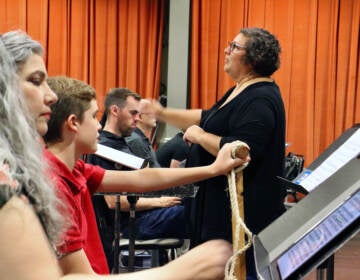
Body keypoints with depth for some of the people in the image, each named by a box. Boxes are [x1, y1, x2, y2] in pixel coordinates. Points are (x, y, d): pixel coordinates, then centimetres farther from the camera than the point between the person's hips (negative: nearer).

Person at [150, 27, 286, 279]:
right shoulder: (242, 90, 14)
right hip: (223, 202, 10)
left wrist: (199, 136, -17)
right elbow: (208, 118, 24)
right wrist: (163, 113, 20)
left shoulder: (260, 100, -20)